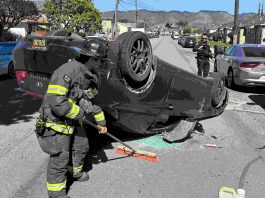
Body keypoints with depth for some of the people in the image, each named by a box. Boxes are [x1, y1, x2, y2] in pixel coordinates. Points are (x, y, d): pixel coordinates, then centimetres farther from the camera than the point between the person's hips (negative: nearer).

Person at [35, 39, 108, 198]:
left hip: (73, 121, 9)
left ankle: (74, 171, 50)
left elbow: (92, 100, 16)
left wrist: (101, 121, 20)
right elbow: (56, 102, -36)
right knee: (60, 158, 4)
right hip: (57, 122, -8)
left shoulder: (89, 76, 1)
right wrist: (80, 113, -23)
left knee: (81, 146, 21)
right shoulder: (68, 71, -29)